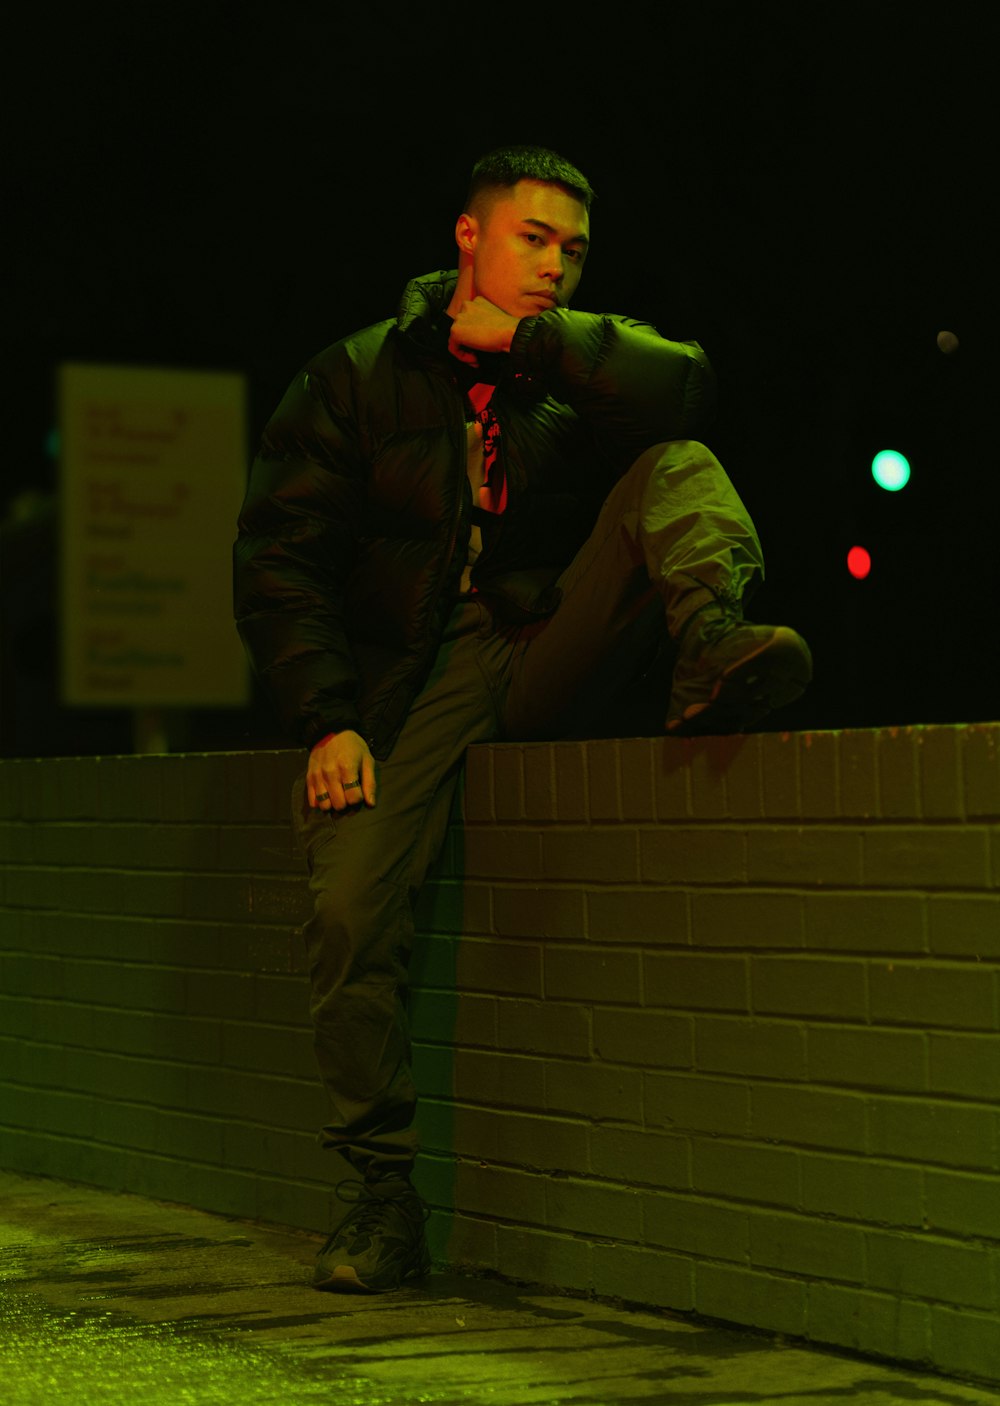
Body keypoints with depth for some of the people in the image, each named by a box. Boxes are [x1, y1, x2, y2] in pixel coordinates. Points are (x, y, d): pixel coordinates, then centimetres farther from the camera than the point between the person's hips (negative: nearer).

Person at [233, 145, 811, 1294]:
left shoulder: (577, 362, 11)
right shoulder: (357, 378, 7)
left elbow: (686, 390, -13)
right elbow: (279, 561, 1)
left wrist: (531, 335, -13)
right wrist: (327, 719, -12)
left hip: (547, 662, 1)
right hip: (417, 676, -1)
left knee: (677, 469, -15)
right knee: (351, 907, -22)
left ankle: (710, 651, -44)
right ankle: (384, 1197, -10)